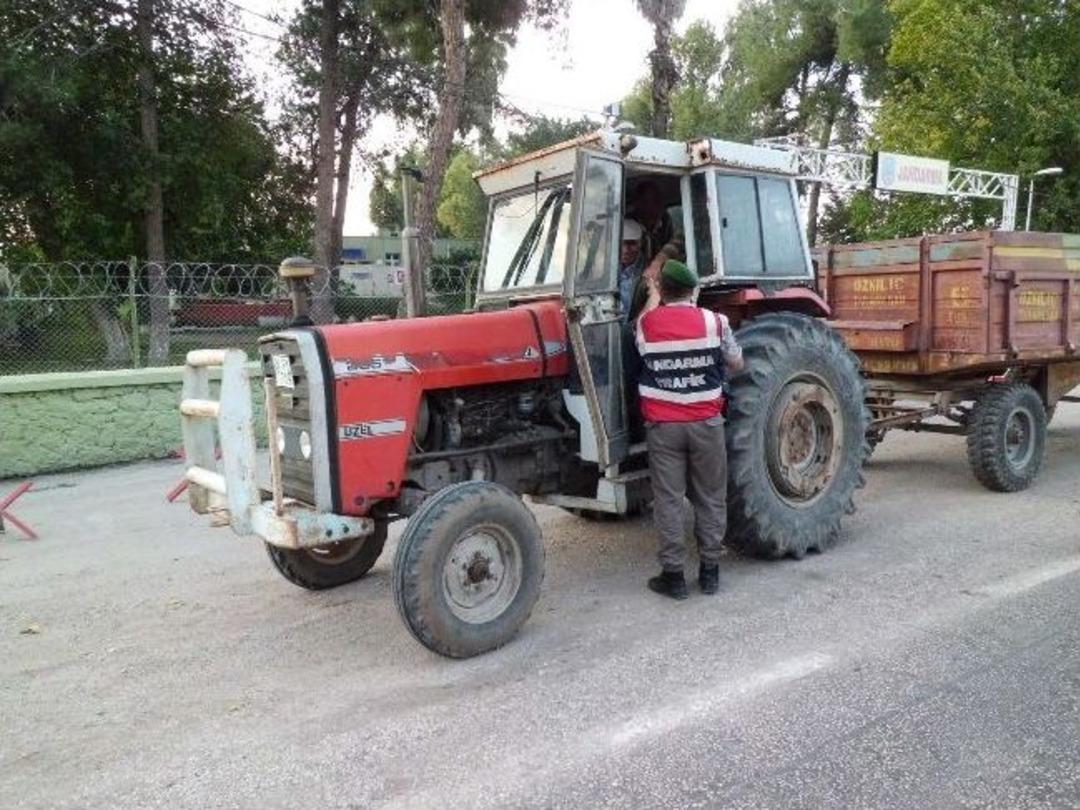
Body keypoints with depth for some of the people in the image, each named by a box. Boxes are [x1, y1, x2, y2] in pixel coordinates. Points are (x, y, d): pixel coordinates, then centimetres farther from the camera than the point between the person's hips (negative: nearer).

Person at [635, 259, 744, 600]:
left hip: (662, 425, 0)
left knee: (668, 499, 5)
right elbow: (736, 364, 6)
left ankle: (673, 575, 8)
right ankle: (710, 570, 18)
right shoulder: (714, 322, -4)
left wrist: (653, 298, 31)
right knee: (710, 498, 12)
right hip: (706, 424, 0)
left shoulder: (647, 323, -3)